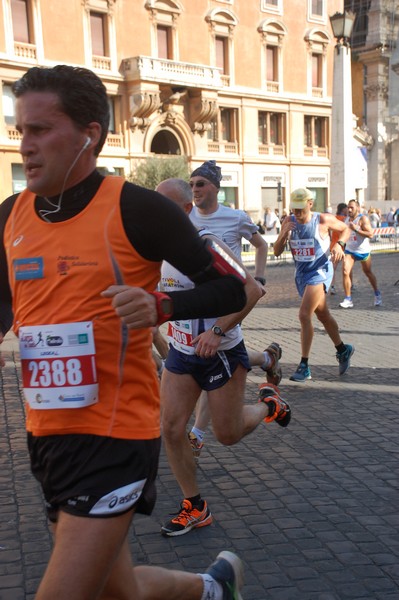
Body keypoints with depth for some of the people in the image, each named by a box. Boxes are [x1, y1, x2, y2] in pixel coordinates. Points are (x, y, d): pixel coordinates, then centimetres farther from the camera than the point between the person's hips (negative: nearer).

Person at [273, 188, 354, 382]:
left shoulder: (323, 219, -12)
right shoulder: (289, 222, -1)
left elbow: (345, 229, 6)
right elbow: (276, 252, -3)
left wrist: (339, 244, -13)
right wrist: (284, 234, -20)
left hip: (320, 272, -6)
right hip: (301, 273, 6)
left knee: (304, 315, -18)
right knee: (323, 316, 19)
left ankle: (304, 366, -13)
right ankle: (343, 350, 41)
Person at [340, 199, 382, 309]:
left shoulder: (363, 219, -16)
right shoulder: (346, 219, 3)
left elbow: (370, 234, -26)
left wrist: (356, 229, -33)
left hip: (363, 251, -4)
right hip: (349, 251, 4)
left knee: (368, 273, 14)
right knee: (345, 272, -15)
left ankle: (377, 294, 38)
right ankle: (348, 300, -11)